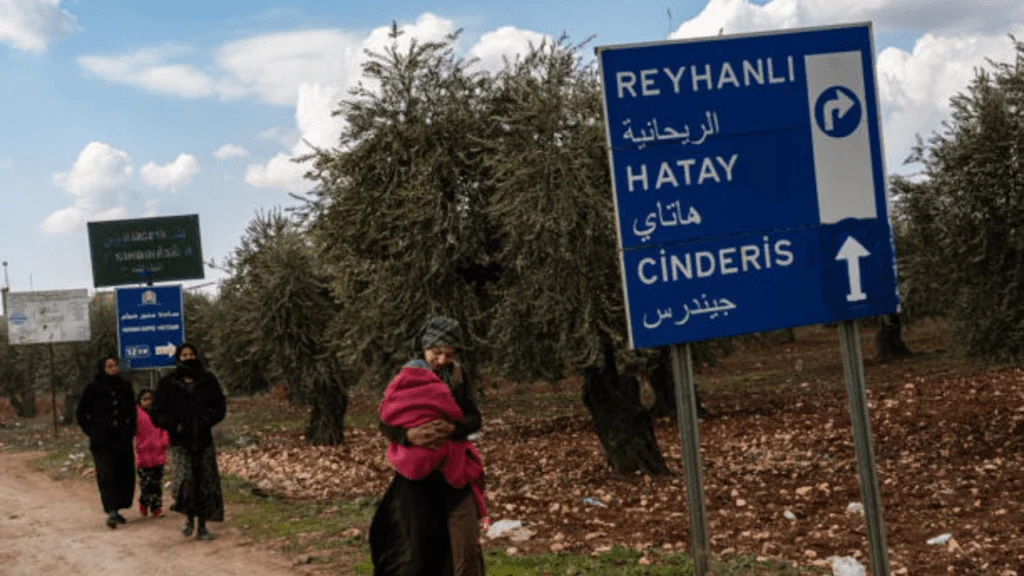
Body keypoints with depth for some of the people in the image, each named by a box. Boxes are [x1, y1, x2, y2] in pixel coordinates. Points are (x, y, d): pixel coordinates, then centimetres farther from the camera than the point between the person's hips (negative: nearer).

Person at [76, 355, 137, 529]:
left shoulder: (125, 387, 11)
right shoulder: (93, 389, 0)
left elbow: (132, 411, 23)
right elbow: (81, 413, 8)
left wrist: (130, 429, 12)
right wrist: (91, 430, 0)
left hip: (123, 440, 4)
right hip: (102, 442, -4)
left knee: (125, 475, 3)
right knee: (106, 475, -15)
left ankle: (116, 509, 16)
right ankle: (111, 511, -21)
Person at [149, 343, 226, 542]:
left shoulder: (208, 381, 6)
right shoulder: (168, 384, 3)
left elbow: (220, 407, 10)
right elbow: (156, 414, 3)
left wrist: (208, 419, -10)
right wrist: (174, 425, -13)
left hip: (204, 441, 2)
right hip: (180, 442, -2)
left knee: (206, 484, 0)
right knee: (184, 479, -19)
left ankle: (202, 527, 11)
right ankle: (189, 518, 5)